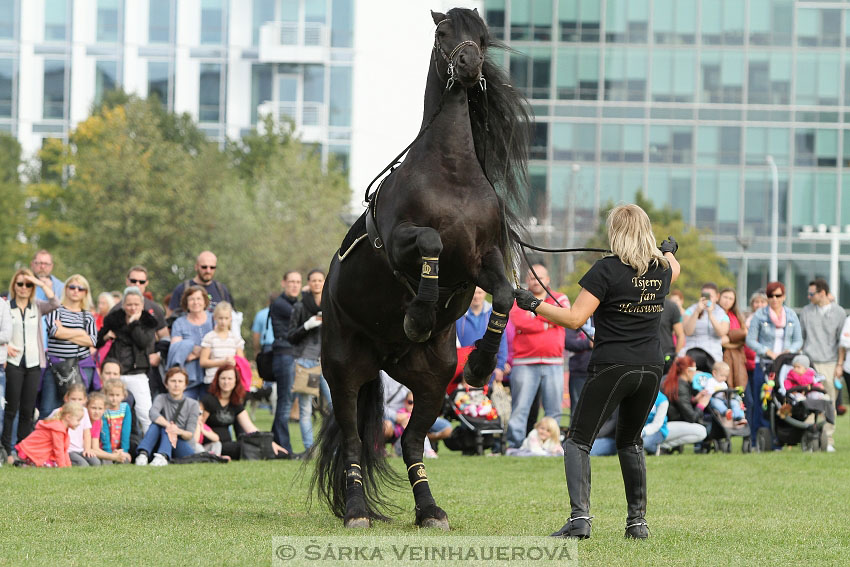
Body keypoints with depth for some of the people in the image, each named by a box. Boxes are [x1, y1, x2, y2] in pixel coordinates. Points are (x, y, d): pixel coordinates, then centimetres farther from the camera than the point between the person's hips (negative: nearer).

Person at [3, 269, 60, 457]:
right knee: (11, 408, -5)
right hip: (13, 363, -3)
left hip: (33, 364, 3)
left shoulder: (37, 307, 10)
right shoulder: (6, 307, 3)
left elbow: (55, 303, -7)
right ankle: (6, 452, -2)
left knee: (28, 410, 4)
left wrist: (41, 284, -10)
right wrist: (6, 346, -13)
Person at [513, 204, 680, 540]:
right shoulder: (662, 269, 7)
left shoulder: (607, 270, -11)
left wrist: (534, 305, -5)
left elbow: (575, 319, -15)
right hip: (651, 368, 6)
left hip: (612, 368, -6)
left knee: (578, 440, -1)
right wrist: (669, 250, 57)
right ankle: (638, 521, 18)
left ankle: (580, 516, -19)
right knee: (631, 441, 22)